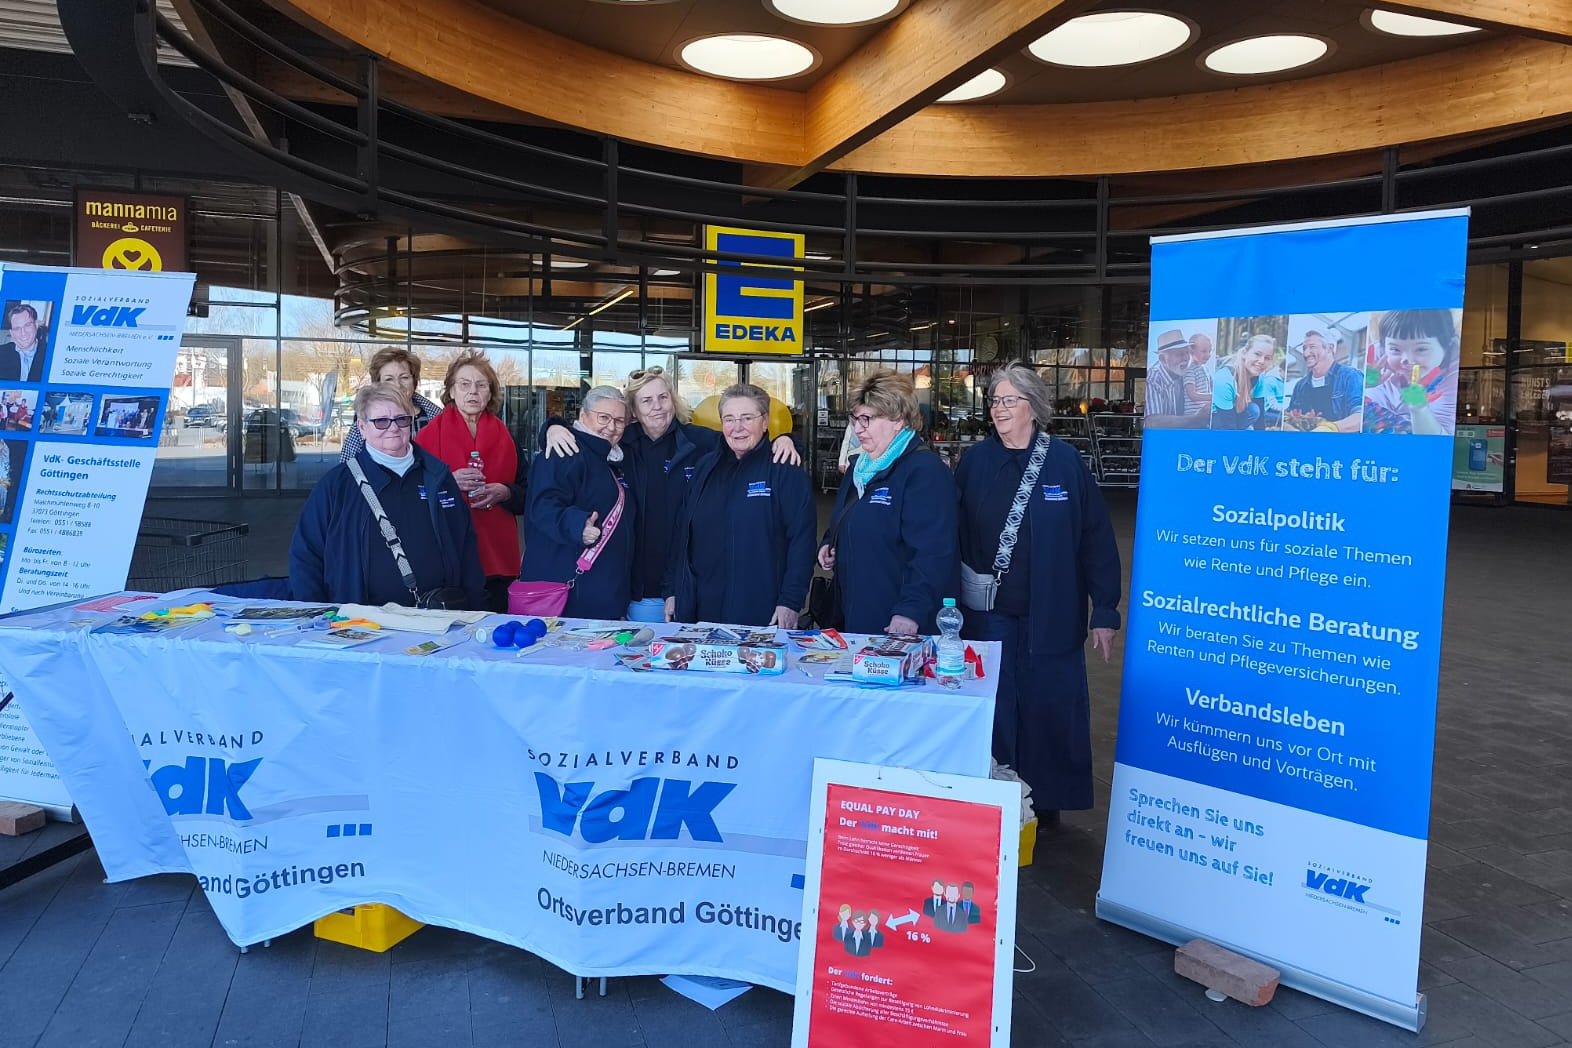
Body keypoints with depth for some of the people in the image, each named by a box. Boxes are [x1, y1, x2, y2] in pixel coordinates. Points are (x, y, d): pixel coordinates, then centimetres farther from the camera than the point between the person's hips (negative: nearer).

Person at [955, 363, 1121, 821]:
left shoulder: (1065, 461, -4)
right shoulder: (975, 462, 2)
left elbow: (1096, 538, -3)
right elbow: (954, 538, 3)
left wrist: (1104, 610, -5)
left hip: (1050, 616, -1)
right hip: (988, 615, 1)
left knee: (1049, 711, 5)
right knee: (994, 714, 8)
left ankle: (1046, 805, 24)